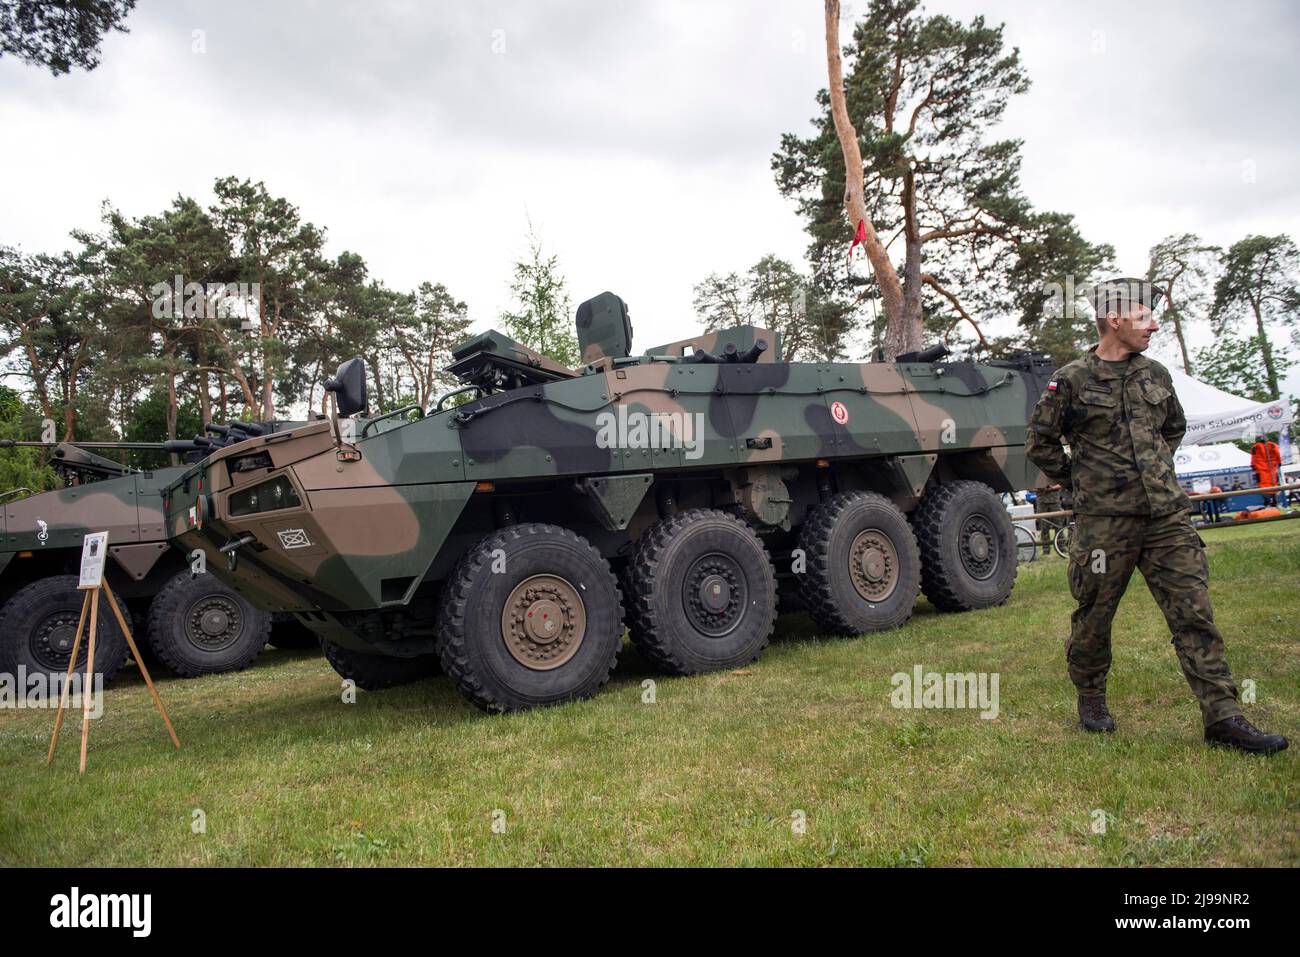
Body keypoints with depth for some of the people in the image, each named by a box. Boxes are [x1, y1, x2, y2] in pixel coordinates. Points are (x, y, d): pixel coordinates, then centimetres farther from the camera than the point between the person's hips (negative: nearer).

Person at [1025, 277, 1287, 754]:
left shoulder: (1156, 375, 11)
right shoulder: (1072, 381, -5)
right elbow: (1040, 443, 2)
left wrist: (1156, 471, 16)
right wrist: (1079, 482, 3)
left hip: (1168, 517, 5)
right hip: (1104, 522, -4)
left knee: (1194, 614, 1)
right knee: (1094, 616, 7)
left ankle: (1223, 717, 5)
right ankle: (1091, 697, 29)